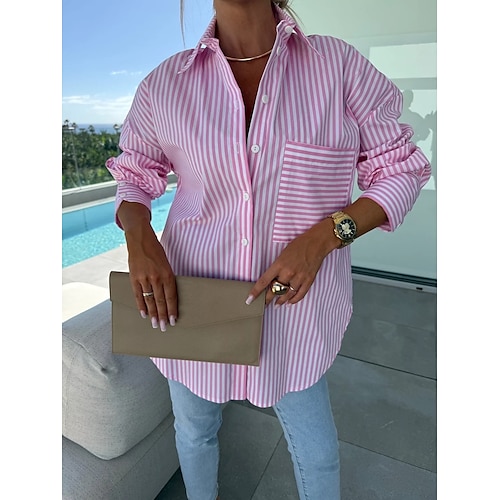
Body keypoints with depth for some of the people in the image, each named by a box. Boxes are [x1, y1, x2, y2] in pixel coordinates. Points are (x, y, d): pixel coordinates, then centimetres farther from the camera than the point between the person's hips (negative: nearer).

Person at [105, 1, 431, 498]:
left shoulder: (339, 65, -8)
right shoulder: (164, 84, -4)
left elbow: (400, 168, -1)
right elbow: (135, 173, 10)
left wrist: (324, 236, -18)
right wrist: (139, 237, -12)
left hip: (294, 305, -1)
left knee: (316, 448, 16)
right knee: (194, 429, 25)